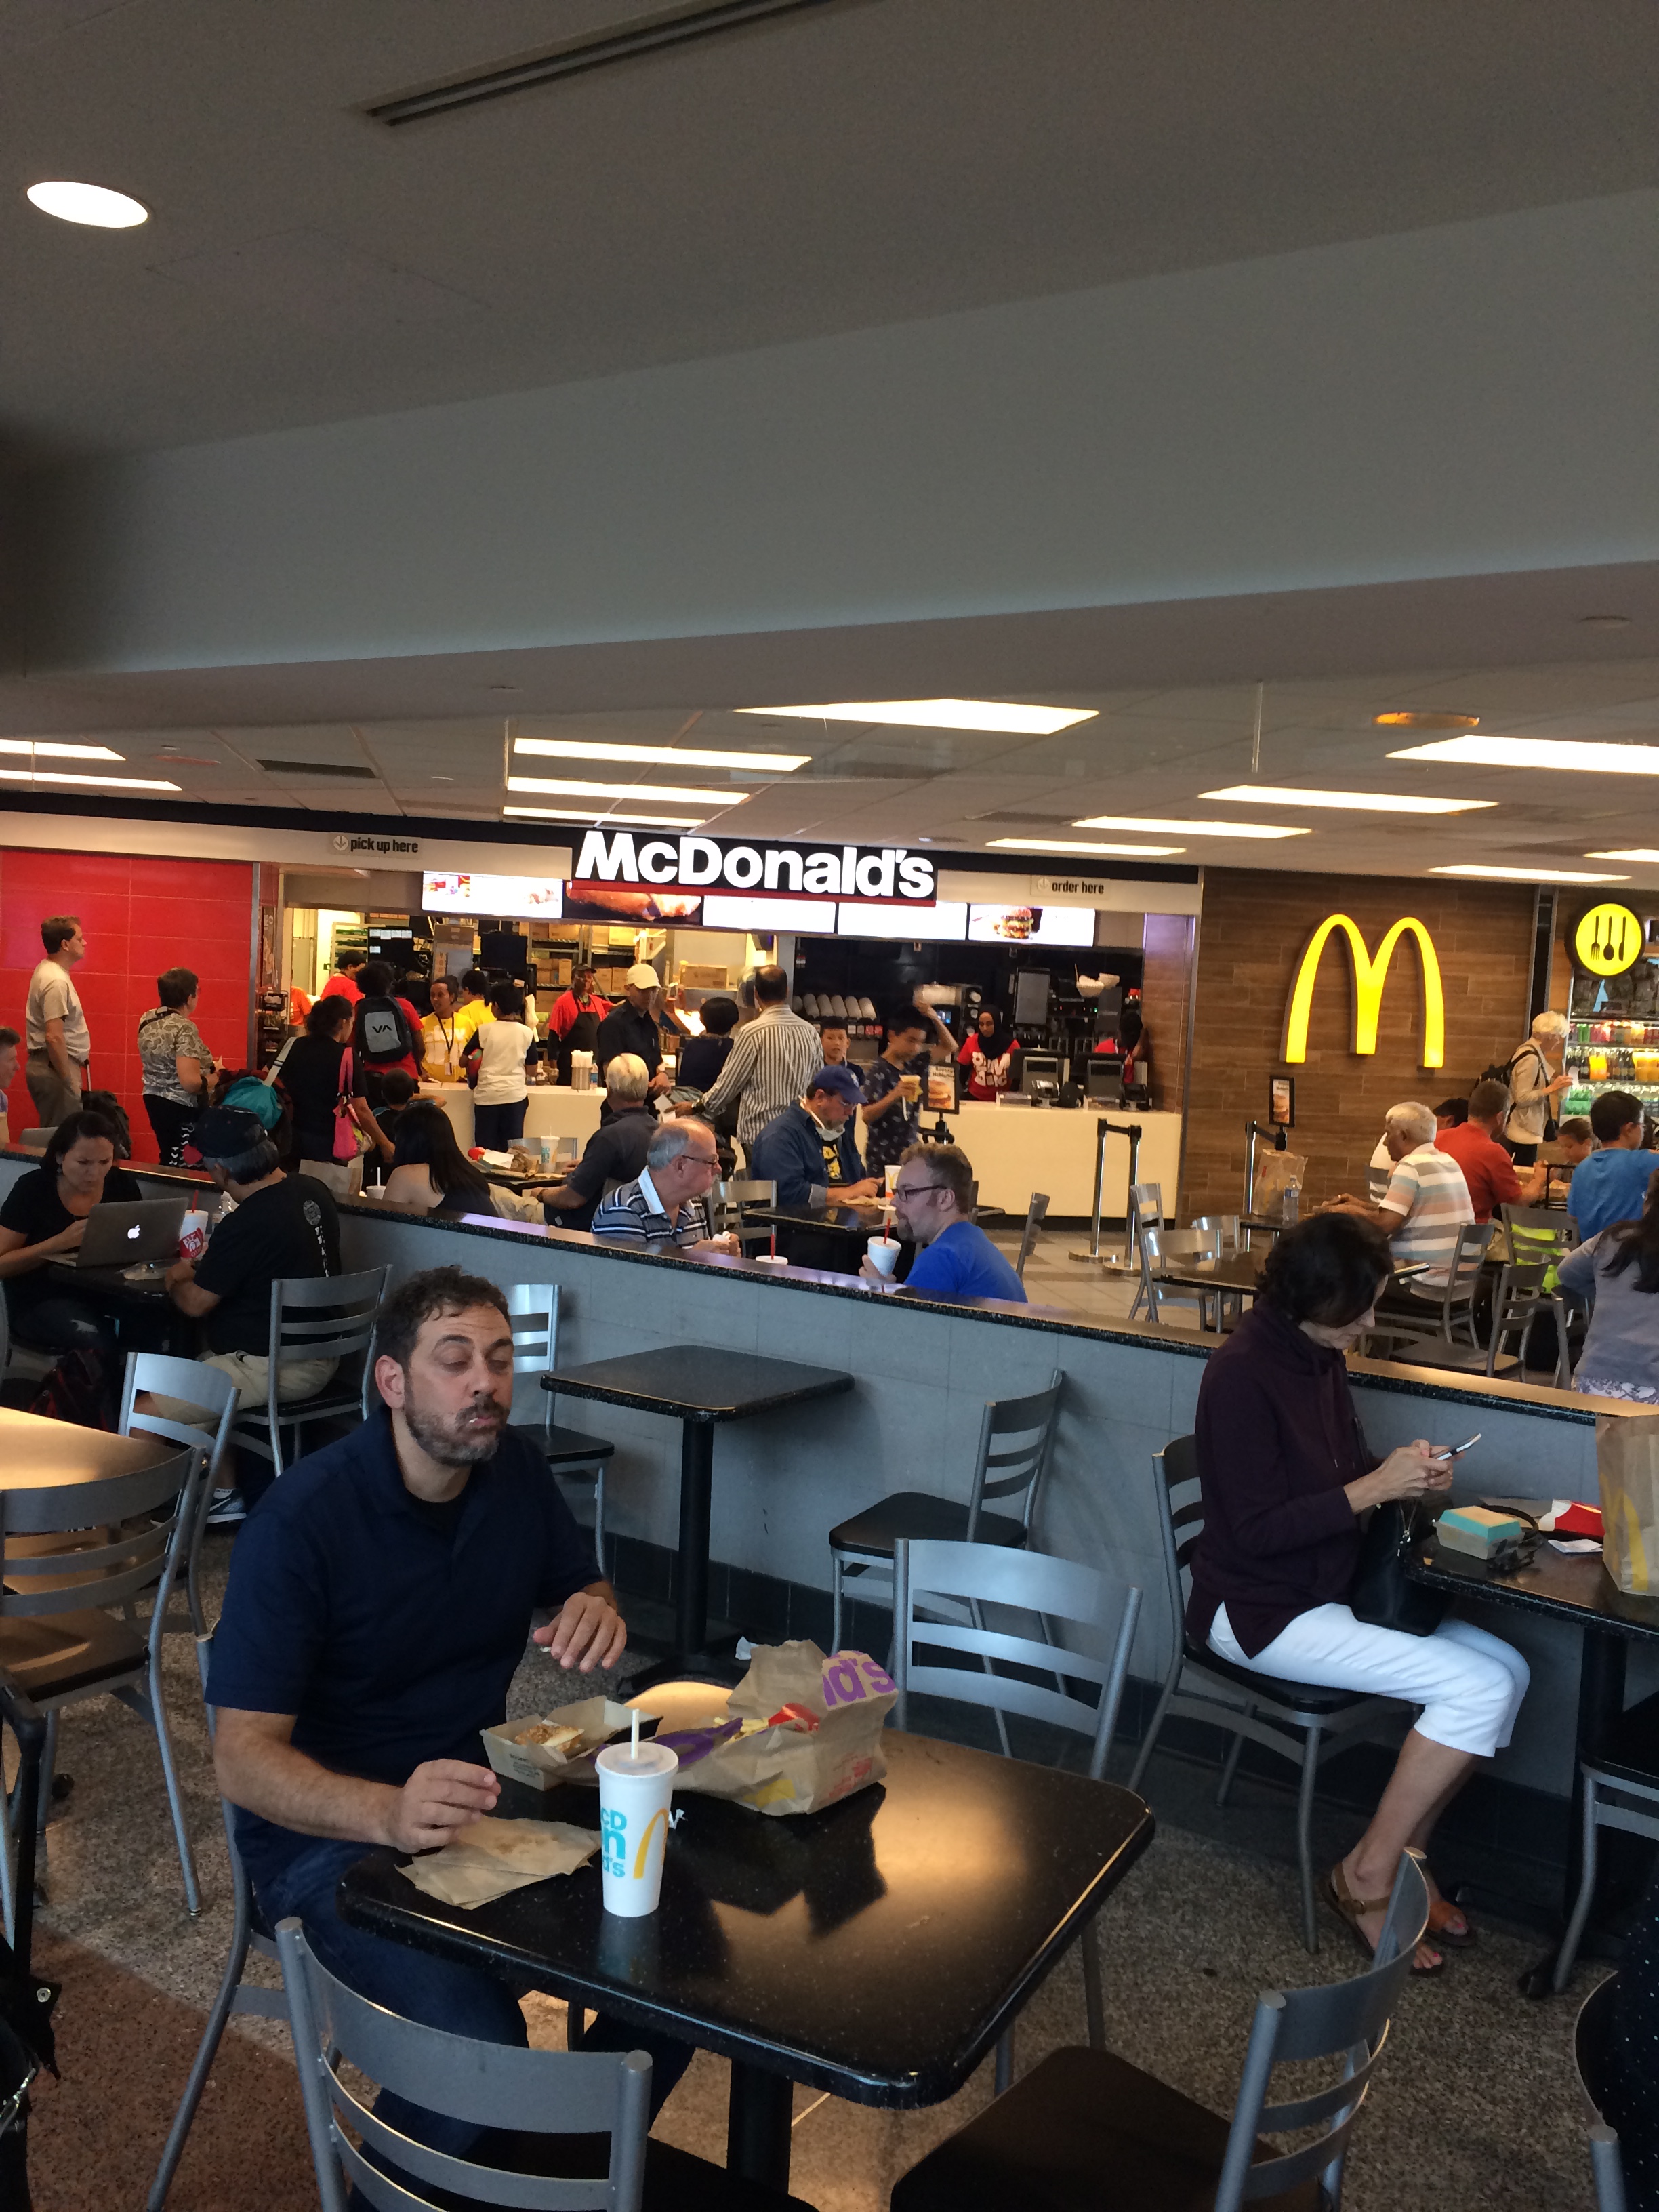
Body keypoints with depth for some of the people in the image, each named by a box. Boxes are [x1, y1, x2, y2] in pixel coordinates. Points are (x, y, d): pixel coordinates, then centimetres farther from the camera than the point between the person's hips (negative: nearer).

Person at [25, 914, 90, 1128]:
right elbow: (54, 1038, -25)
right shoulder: (57, 982, -18)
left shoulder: (47, 970, 14)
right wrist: (69, 1081, -19)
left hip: (46, 1064, 10)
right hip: (56, 1067, -10)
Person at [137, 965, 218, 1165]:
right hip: (182, 1108, -9)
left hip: (154, 1100, 9)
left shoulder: (146, 1020, 4)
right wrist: (217, 1076, -10)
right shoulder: (184, 1027, -22)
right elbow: (191, 1082, -28)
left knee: (168, 1161, 19)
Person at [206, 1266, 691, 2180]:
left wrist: (595, 1613, -11)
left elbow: (585, 1587, 15)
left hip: (477, 1791, 6)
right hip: (329, 1829, -5)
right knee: (481, 2052, -28)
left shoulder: (514, 1470, -1)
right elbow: (243, 1756, -20)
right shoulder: (304, 1517, -19)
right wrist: (389, 1814, -39)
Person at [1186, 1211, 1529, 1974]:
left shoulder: (1320, 1356, 6)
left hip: (1329, 1590, 9)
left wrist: (1408, 1473, -2)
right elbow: (1257, 1530, -21)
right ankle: (1368, 1875, -1)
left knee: (1506, 1668, -4)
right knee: (1480, 1686, -17)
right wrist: (1373, 1488, -21)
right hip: (1258, 1611, -9)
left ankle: (1404, 1855, 8)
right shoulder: (1242, 1373, -21)